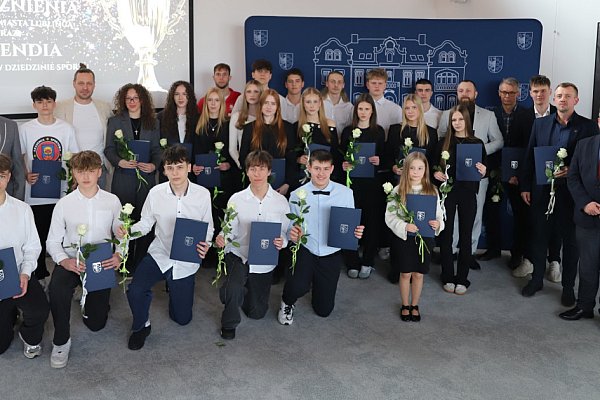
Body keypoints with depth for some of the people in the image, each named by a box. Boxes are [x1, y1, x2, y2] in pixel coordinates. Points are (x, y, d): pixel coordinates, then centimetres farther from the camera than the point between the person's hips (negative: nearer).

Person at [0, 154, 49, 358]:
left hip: (19, 276, 0)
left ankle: (30, 337, 8)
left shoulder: (22, 209, -3)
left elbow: (32, 247, 2)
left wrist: (25, 273, -15)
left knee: (39, 311, -29)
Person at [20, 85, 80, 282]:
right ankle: (40, 275, 21)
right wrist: (26, 176, -11)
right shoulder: (25, 129, 2)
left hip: (62, 192, 0)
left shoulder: (67, 128, 3)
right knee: (38, 236, 7)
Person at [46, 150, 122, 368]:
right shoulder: (64, 204, -1)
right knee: (57, 288, -36)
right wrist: (65, 261, -19)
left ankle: (90, 299, 42)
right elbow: (53, 241, 1)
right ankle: (61, 341, -13)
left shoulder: (112, 201, 0)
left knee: (96, 323, 3)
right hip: (70, 261, -1)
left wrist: (119, 256, -16)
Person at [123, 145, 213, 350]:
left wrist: (205, 245, -22)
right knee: (135, 290, -27)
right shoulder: (155, 193, -10)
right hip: (159, 254, 0)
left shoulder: (203, 194, -12)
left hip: (187, 260, 0)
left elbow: (208, 228, -1)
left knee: (182, 318, 11)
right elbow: (146, 223, 2)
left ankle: (174, 286, 46)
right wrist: (127, 231, -19)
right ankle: (141, 326, 6)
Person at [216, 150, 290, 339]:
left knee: (257, 313, 13)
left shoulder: (281, 201, -5)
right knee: (233, 287, -34)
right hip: (239, 255, -2)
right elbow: (229, 230, -4)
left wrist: (282, 242, -22)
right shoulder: (236, 199, -7)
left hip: (265, 262, 2)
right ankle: (229, 323, -3)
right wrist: (222, 238, -27)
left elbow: (286, 233, 1)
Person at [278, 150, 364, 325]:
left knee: (324, 310, 12)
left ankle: (317, 284, 48)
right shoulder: (297, 195, -8)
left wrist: (356, 232, -20)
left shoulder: (345, 193, -6)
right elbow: (290, 228, -3)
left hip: (331, 254, 2)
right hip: (305, 251, -2)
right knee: (298, 287, -33)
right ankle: (287, 303, 7)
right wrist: (292, 234, -26)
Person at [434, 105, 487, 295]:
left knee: (465, 236, 5)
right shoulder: (444, 142, 4)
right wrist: (435, 173, -12)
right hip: (447, 192, 0)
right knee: (446, 234, 4)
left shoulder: (477, 143, 3)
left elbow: (484, 170, 7)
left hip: (468, 193, 0)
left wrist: (483, 171, -15)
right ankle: (448, 277, 16)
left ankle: (462, 278, 15)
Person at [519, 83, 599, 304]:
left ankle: (568, 286, 20)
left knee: (570, 240, 7)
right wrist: (525, 186, 3)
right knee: (539, 236, 12)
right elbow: (529, 156, 7)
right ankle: (537, 279, 28)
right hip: (541, 190, 3)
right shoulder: (540, 123, 6)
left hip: (571, 192, -2)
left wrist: (571, 171, -18)